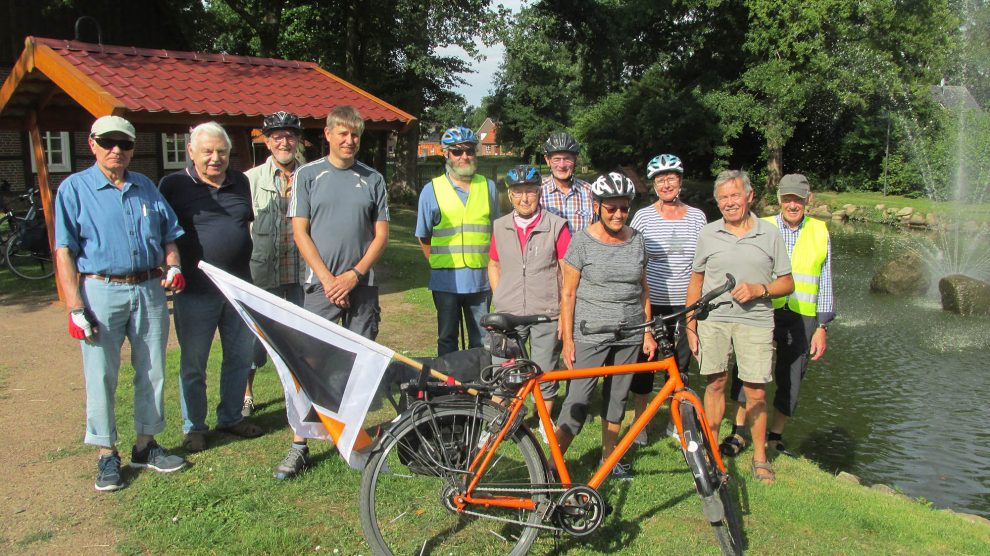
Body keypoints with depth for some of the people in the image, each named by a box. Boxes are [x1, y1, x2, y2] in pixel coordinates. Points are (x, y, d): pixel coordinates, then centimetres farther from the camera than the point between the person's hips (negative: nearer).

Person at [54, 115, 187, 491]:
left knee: (152, 372, 10)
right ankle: (106, 455, 15)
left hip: (149, 290, 4)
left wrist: (173, 266, -3)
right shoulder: (74, 189, -1)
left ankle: (145, 445, 24)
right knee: (101, 376, 2)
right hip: (102, 291, -4)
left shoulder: (146, 187, 12)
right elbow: (64, 251, -5)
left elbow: (169, 235, 18)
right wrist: (75, 308, -12)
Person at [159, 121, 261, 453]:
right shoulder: (173, 185, -4)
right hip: (195, 290, -4)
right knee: (193, 363, 7)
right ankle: (194, 427, 22)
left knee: (240, 357, 13)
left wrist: (256, 274, 16)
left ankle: (231, 417, 30)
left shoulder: (241, 183, 9)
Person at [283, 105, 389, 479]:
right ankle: (299, 445, 3)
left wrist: (354, 274, -8)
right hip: (321, 285, -1)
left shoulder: (373, 179, 8)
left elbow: (381, 234, 5)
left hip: (362, 285, 2)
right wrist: (328, 279, -9)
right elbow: (300, 232, 0)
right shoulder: (307, 175, 4)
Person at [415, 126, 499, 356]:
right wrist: (440, 263, 4)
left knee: (481, 341, 9)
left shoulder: (488, 187, 8)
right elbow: (424, 236, 8)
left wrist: (491, 265, 10)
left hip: (480, 279, 2)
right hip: (446, 280, -2)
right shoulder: (432, 189, 1)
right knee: (447, 339, 7)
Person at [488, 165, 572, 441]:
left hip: (546, 315, -2)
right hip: (508, 315, 2)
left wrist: (565, 314, -4)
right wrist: (500, 302, 7)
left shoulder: (556, 226, -5)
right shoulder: (500, 227, 5)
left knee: (545, 373, 9)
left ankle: (546, 422, 30)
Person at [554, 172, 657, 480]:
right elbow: (568, 293, -6)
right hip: (590, 335, -4)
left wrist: (648, 332, 9)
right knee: (577, 401, -6)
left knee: (617, 397, 14)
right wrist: (567, 339, -9)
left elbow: (643, 289, 13)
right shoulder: (582, 240, -7)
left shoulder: (636, 239, 6)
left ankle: (609, 456, 30)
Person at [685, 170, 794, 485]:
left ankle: (760, 456, 17)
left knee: (756, 393, 1)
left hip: (755, 321, -1)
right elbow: (696, 282, 11)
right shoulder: (708, 234, 6)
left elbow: (787, 283, 8)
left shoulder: (769, 233, 4)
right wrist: (690, 326, 6)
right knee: (716, 383, 7)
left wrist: (759, 289, -12)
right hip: (713, 319, 1)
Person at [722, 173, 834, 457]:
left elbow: (825, 283, 9)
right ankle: (738, 433, 6)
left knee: (790, 380, 7)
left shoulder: (820, 232, 8)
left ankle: (775, 438, 23)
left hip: (801, 317, 1)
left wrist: (822, 327, 4)